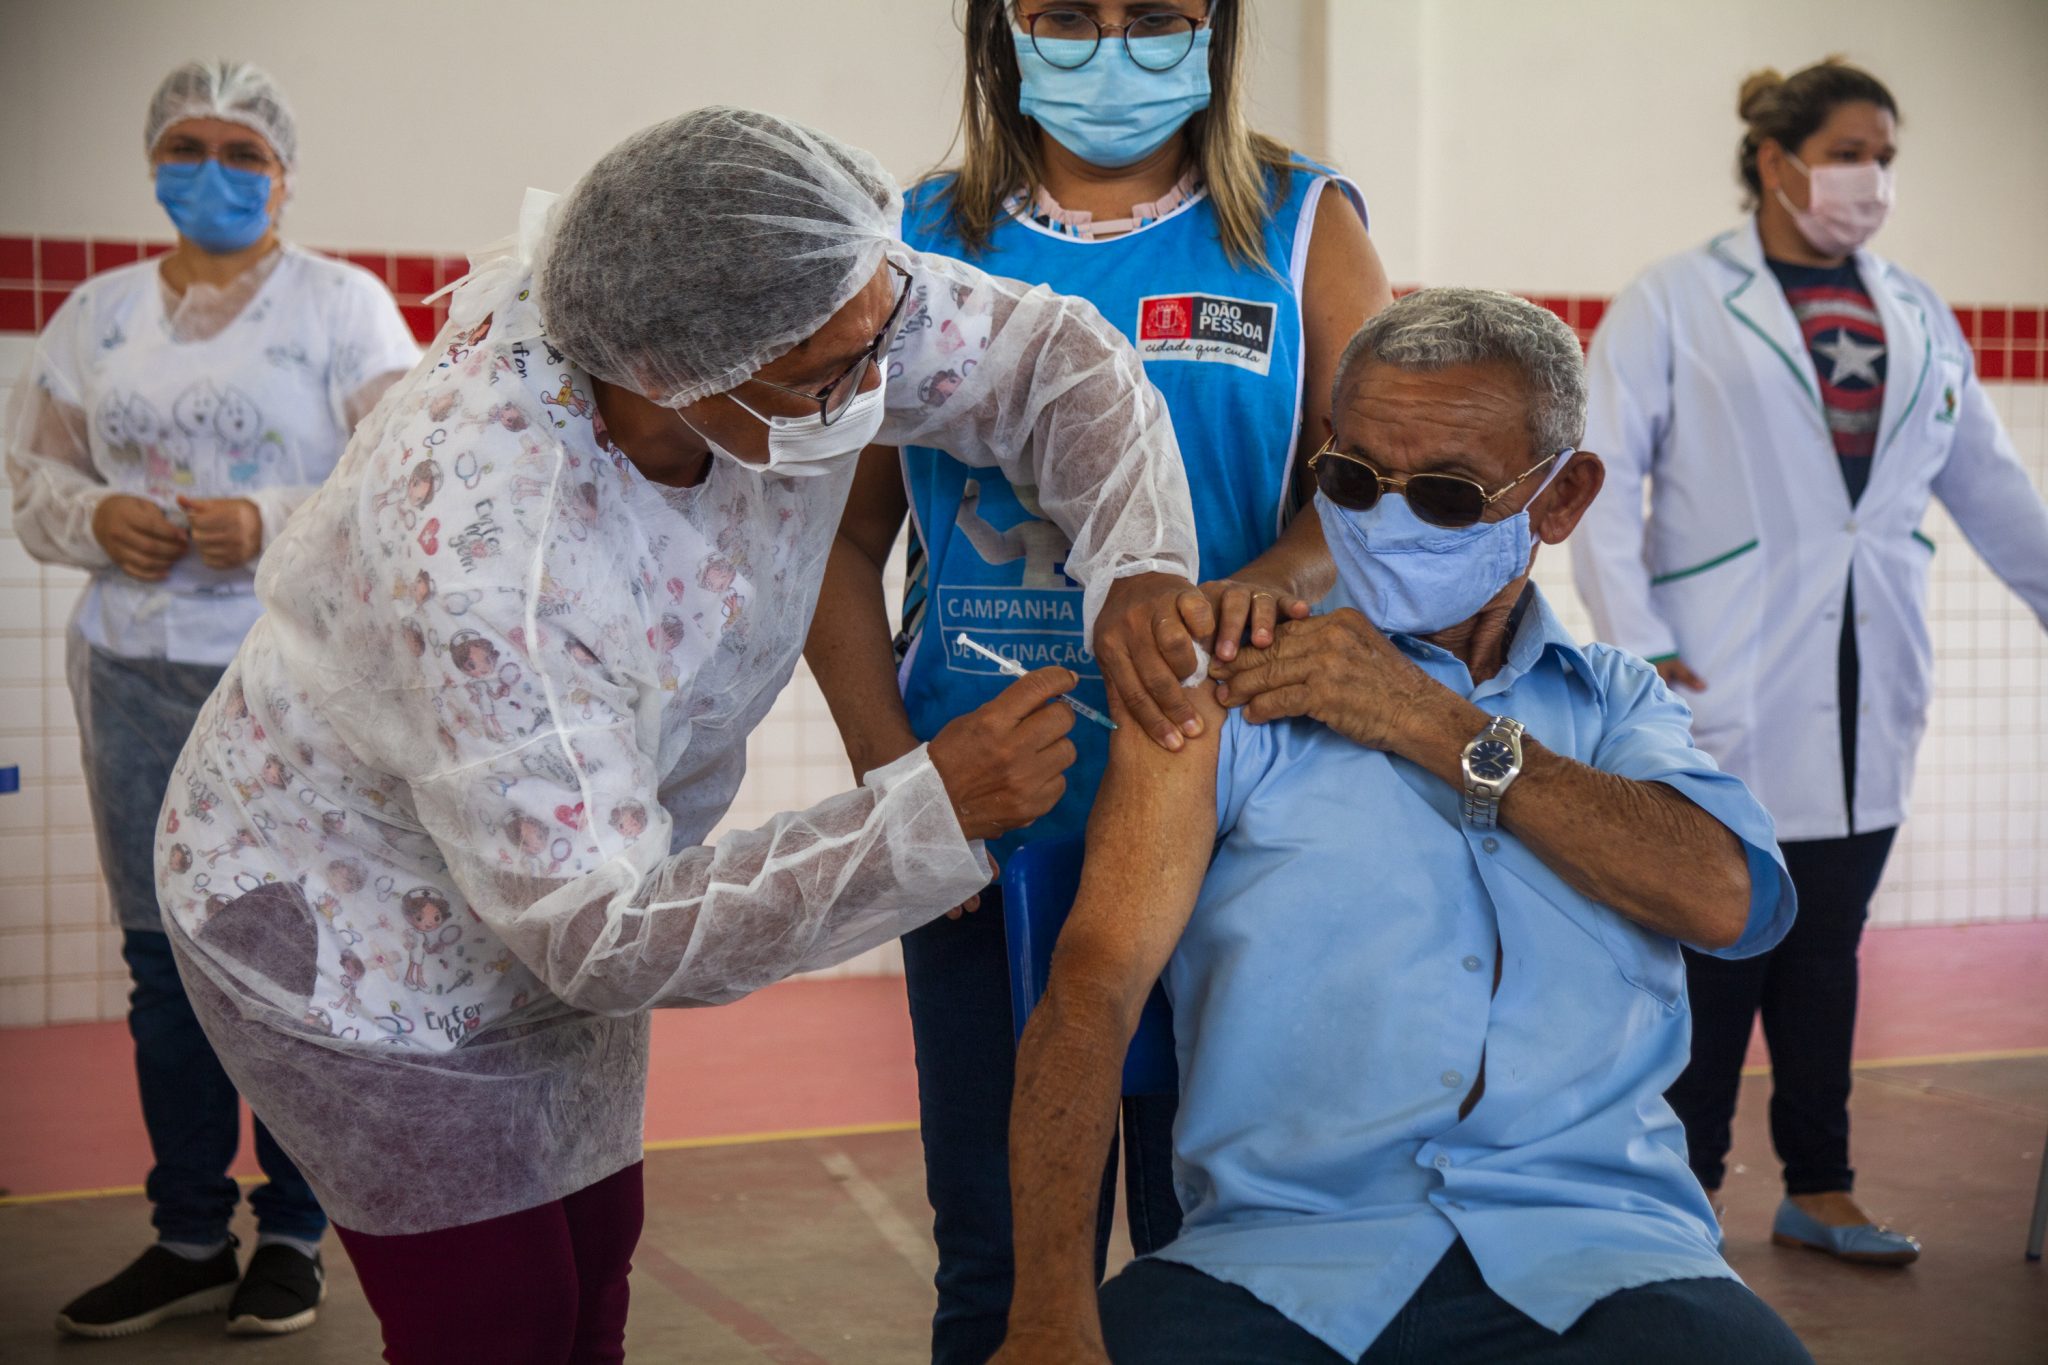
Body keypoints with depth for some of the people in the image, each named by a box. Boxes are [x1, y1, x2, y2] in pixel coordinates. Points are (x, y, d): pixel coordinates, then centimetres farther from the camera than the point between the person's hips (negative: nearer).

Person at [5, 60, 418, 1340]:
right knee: (164, 960, 8)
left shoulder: (344, 304, 0)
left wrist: (272, 526, -20)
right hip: (135, 675, 4)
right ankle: (189, 1237, 19)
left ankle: (294, 1234, 14)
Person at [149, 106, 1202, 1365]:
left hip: (570, 897, 7)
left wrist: (1145, 576, -31)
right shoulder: (477, 551, -41)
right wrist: (933, 813, -40)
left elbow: (1054, 359, -12)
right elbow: (605, 933, -37)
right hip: (350, 917, -6)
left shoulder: (811, 297, -24)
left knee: (591, 1262, 18)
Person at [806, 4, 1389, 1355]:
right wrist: (890, 775, -6)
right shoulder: (923, 244, 7)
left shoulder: (1302, 225, 4)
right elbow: (845, 536, 7)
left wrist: (1271, 580, -29)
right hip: (981, 840, 1)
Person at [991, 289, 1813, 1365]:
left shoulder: (1615, 703, 18)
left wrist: (1430, 722, -3)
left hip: (1593, 1248, 2)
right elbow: (1096, 976, -3)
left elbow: (1730, 900, -3)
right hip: (1285, 1254, -1)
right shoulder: (1228, 688, 9)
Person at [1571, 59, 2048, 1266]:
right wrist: (1638, 647, -14)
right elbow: (1605, 480, -6)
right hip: (1729, 695, -5)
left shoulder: (1920, 318, 13)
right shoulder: (1674, 303, -2)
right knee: (1716, 946, 0)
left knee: (1827, 943, 11)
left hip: (1866, 697, 5)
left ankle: (1820, 1190, 21)